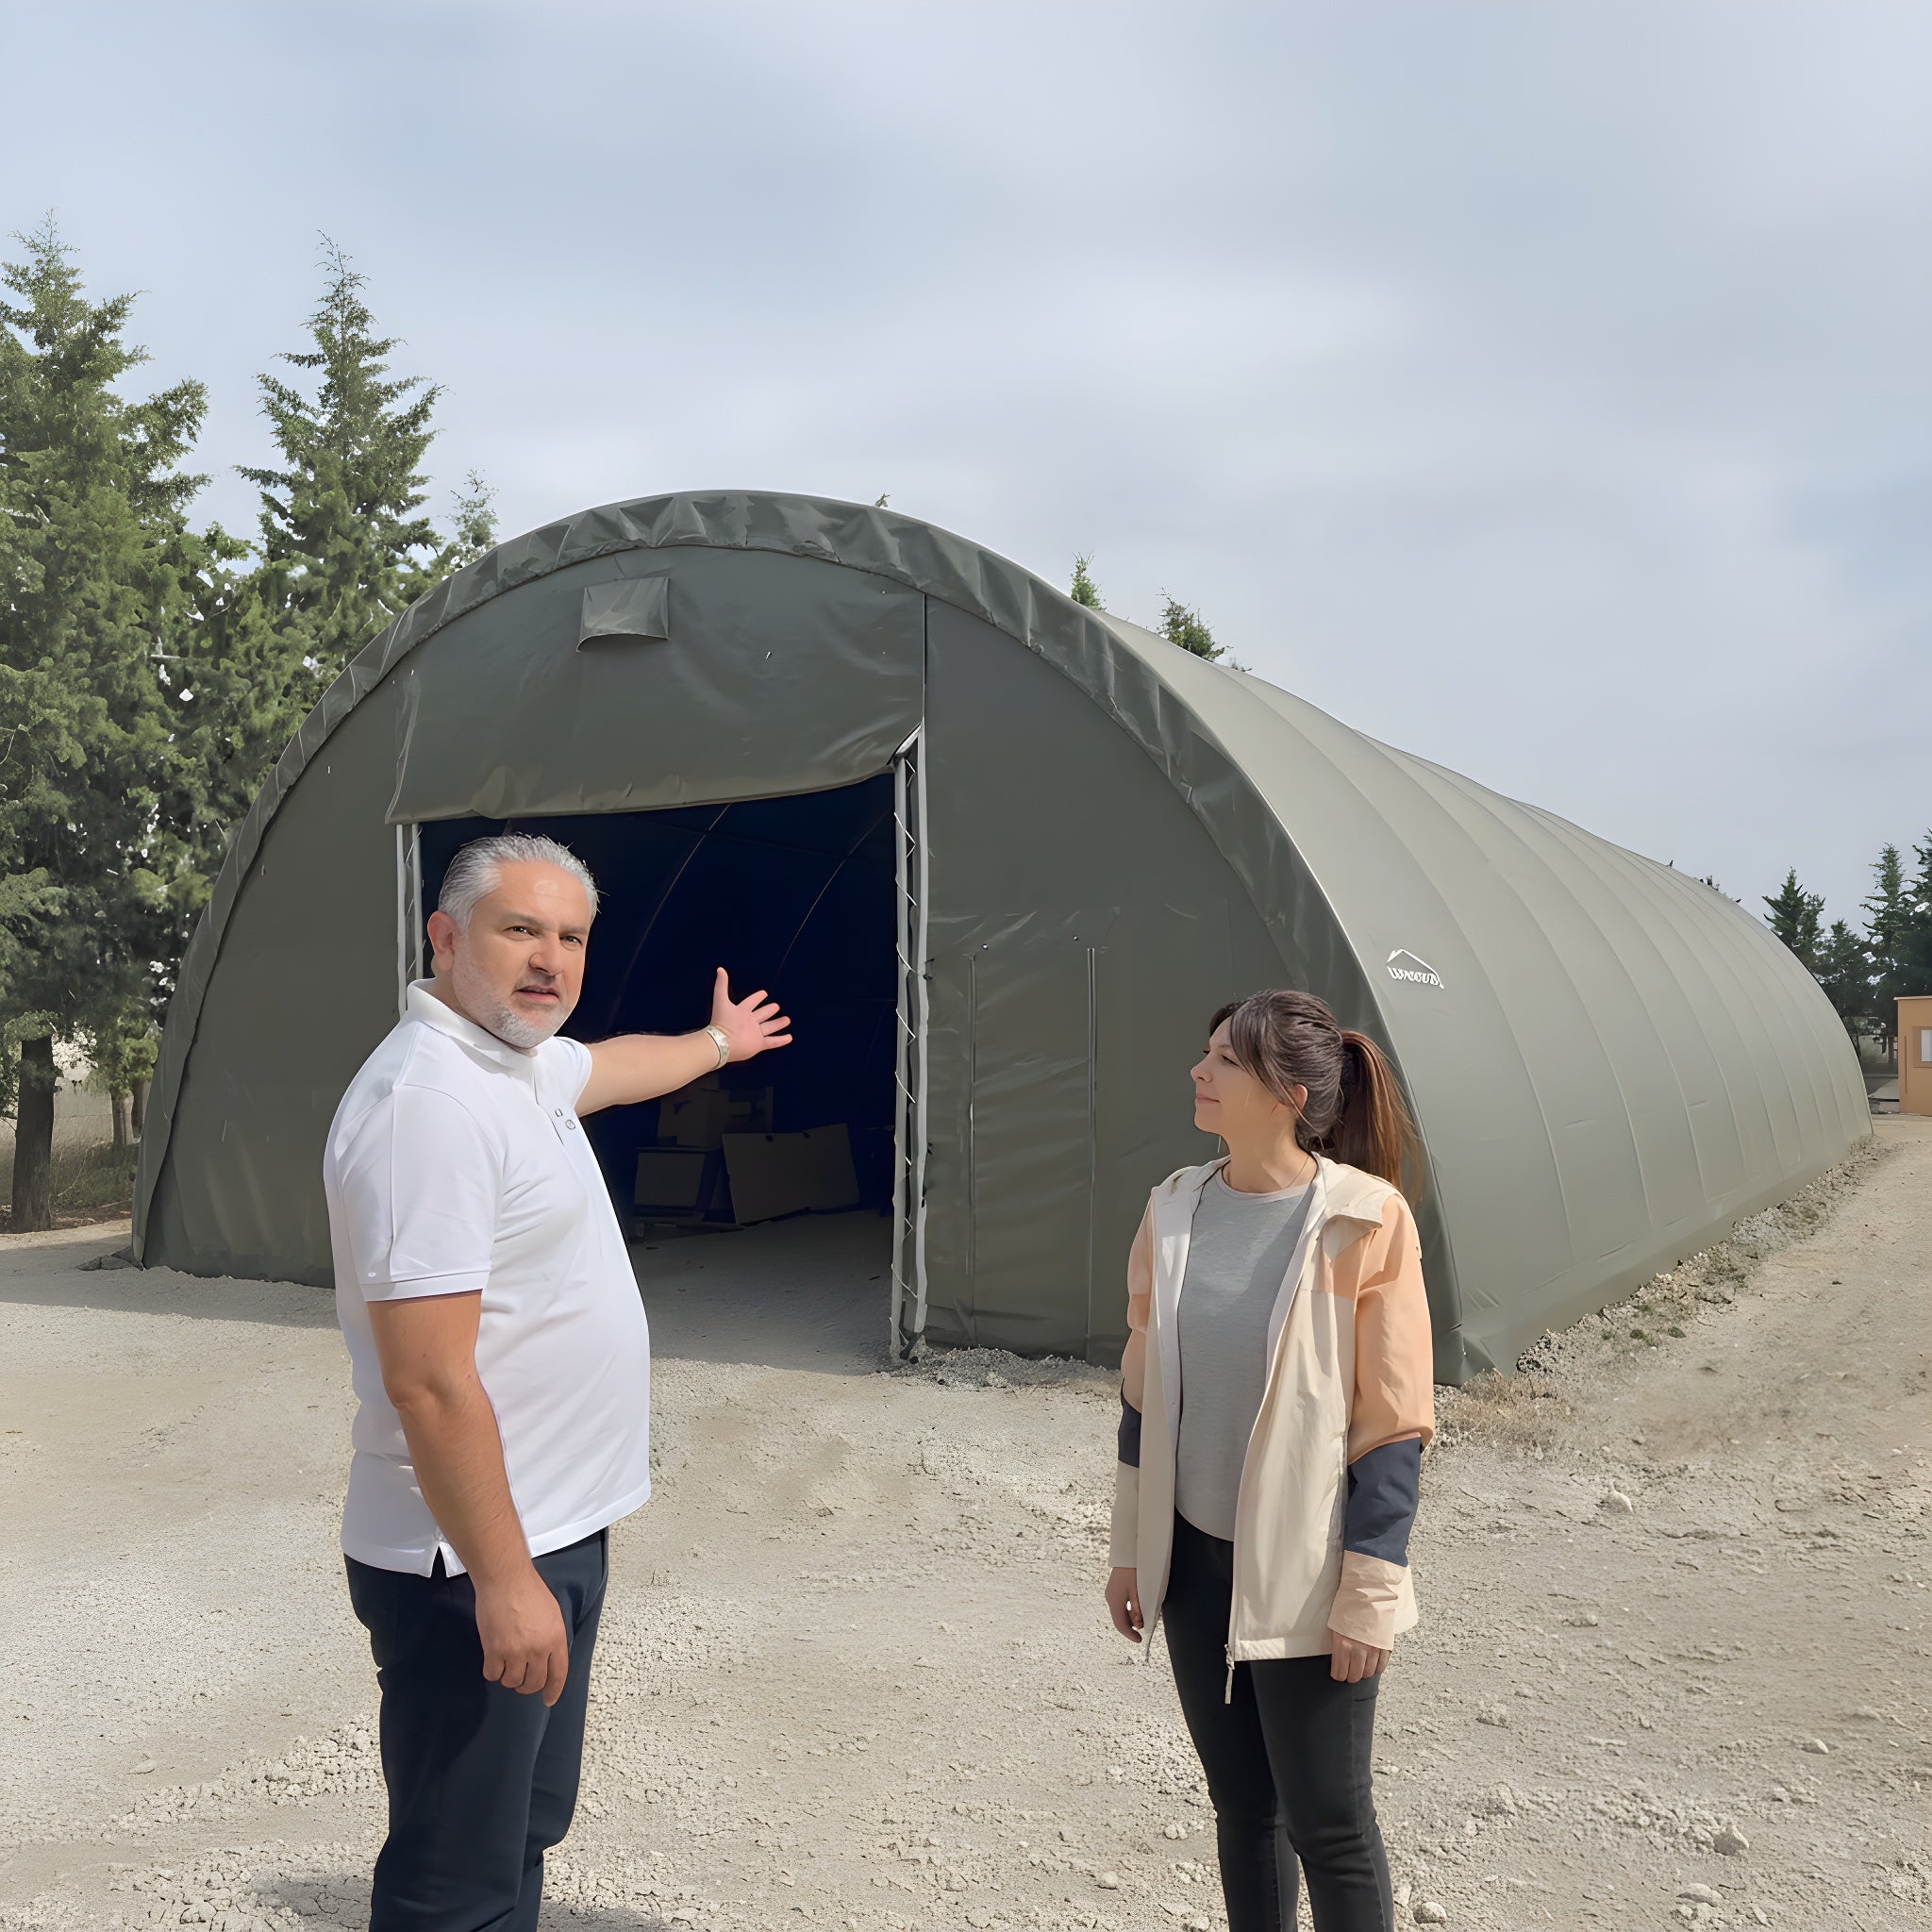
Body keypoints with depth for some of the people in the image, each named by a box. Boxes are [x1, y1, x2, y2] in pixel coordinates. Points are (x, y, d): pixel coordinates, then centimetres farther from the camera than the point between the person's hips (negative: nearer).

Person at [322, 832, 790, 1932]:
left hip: (556, 1533, 10)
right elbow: (429, 1382, -26)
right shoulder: (428, 1100, -23)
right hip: (480, 1564, -10)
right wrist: (503, 1580, -24)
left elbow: (613, 1067, 33)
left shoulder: (527, 1059, 8)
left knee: (526, 1829, 22)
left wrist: (718, 1043, 50)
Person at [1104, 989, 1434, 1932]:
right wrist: (1130, 1546, 11)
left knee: (1326, 1821, 8)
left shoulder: (1363, 1222, -16)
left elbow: (1394, 1422, -12)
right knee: (1240, 1802, 18)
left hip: (1303, 1574, -4)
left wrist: (1370, 1595, -11)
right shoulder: (1175, 1208, 0)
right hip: (1193, 1560, 5)